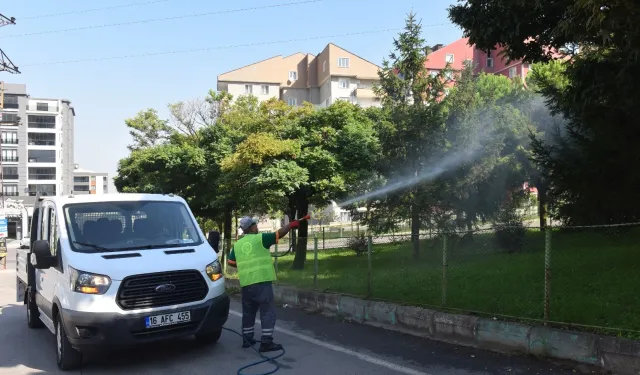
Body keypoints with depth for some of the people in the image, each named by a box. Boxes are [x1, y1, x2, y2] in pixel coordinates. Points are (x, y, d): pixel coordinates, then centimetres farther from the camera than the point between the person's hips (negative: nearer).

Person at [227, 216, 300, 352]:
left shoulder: (237, 244, 12)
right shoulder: (260, 238, -4)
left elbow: (230, 261, 16)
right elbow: (279, 233, -3)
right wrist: (291, 225, 11)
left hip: (246, 283, 6)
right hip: (262, 281, -6)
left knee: (248, 312, 19)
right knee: (268, 312, 0)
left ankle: (247, 339, 26)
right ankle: (266, 342, -3)